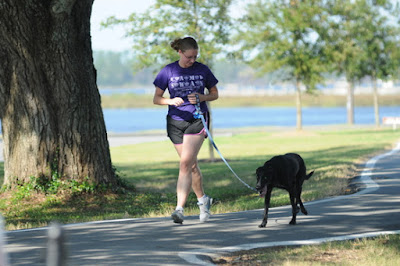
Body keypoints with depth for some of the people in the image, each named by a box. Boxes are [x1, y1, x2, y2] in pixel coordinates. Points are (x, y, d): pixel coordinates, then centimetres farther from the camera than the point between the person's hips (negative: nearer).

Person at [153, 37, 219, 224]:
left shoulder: (202, 70, 0)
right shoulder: (168, 71, -1)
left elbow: (214, 93, 10)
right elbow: (156, 98, 1)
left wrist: (201, 97, -11)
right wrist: (171, 101, -20)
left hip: (198, 120, -2)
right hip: (176, 122, 2)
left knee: (185, 163, -15)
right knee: (191, 165, 11)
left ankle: (179, 208, -19)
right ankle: (203, 200, 32)